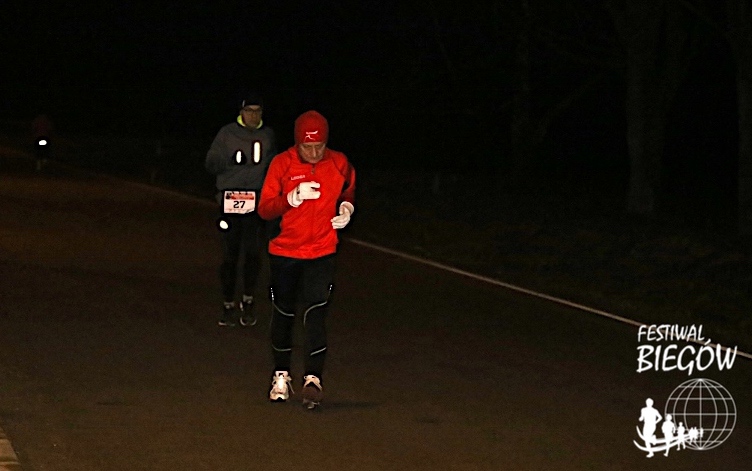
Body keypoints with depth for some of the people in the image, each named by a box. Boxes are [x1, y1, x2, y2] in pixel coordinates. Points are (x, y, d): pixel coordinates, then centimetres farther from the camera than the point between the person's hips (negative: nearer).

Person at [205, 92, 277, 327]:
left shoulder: (268, 135, 10)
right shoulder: (227, 134, 2)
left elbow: (274, 167, 21)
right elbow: (211, 164, 1)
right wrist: (230, 162, -18)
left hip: (257, 200, 1)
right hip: (230, 199, -1)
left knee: (253, 252, -6)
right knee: (230, 254, 0)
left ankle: (247, 302, 10)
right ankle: (228, 305, 9)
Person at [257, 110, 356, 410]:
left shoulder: (339, 164, -2)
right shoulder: (282, 164, -8)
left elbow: (349, 190, 21)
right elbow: (265, 210, -10)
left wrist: (347, 207, -1)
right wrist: (293, 197, -26)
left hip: (322, 253, 0)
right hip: (284, 252, 0)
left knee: (315, 312, -14)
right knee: (283, 313, 12)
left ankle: (313, 379, -20)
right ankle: (281, 375, 27)